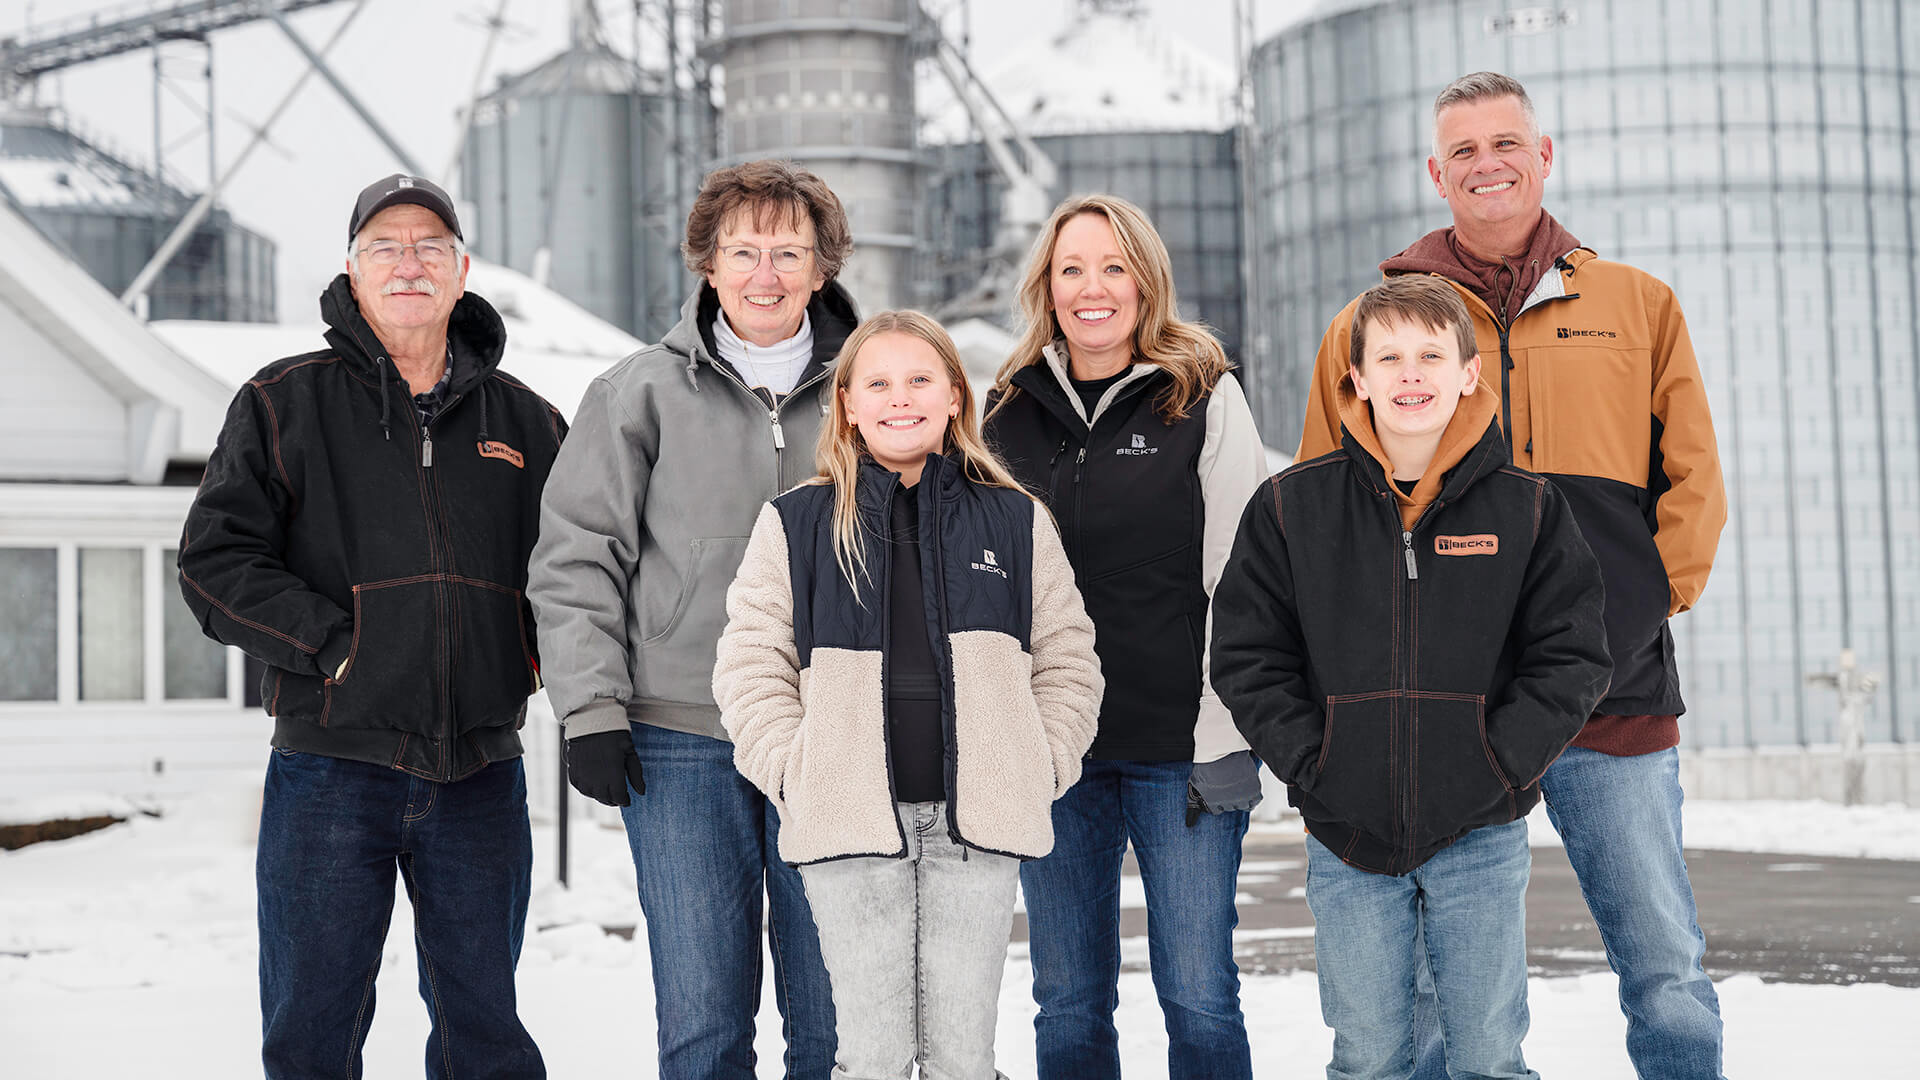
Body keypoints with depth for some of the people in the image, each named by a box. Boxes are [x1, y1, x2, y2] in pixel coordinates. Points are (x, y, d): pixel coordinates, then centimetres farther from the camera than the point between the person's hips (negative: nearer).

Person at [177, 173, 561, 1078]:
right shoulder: (284, 403, 4)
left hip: (480, 772, 2)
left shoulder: (523, 419, 11)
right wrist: (336, 645, -13)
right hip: (331, 760, -2)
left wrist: (530, 650, 1)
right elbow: (216, 561, -3)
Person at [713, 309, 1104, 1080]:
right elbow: (750, 669, 6)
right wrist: (797, 776, -5)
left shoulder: (1015, 521, 10)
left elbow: (1067, 661, 13)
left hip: (977, 823, 1)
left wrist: (1037, 772, 2)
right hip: (852, 824, -1)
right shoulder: (796, 524, 6)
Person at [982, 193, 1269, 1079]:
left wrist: (1225, 740, -9)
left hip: (1181, 748, -3)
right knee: (1068, 1004, 8)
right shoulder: (1009, 411, 9)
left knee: (1198, 998, -1)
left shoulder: (1205, 399, 0)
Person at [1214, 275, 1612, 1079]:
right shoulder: (1290, 507, 0)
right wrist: (1311, 766, -8)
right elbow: (1247, 658, 2)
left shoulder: (1528, 507, 0)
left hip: (1481, 834, 0)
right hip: (1346, 833, 0)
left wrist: (1500, 766, -9)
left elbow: (1572, 657, 1)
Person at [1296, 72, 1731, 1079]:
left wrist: (1650, 596, 0)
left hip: (1615, 694, 0)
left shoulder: (1638, 304, 12)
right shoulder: (1369, 325, 10)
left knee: (1667, 975, 1)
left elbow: (1693, 481, 13)